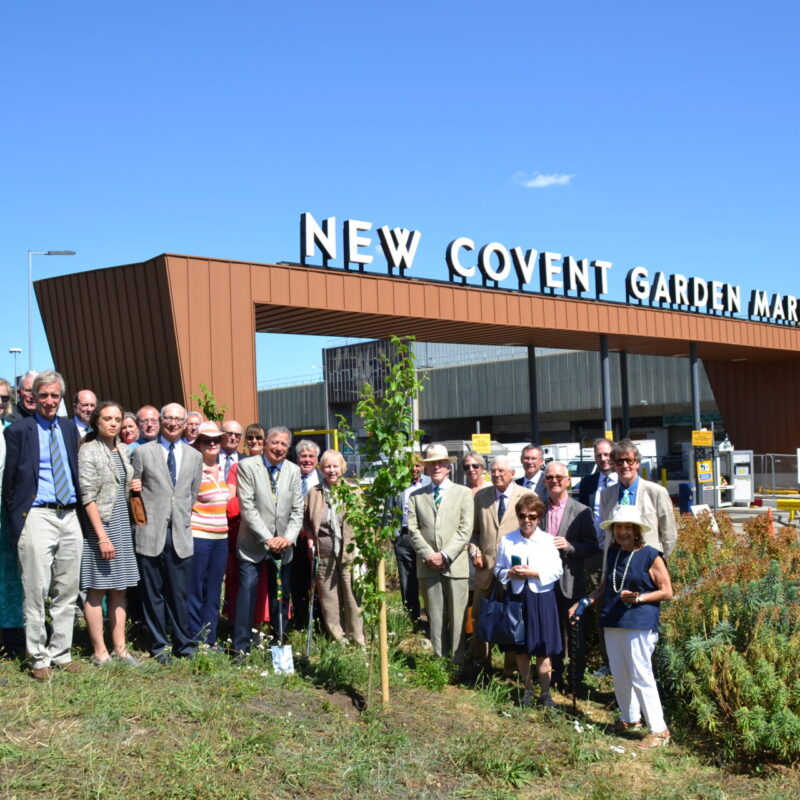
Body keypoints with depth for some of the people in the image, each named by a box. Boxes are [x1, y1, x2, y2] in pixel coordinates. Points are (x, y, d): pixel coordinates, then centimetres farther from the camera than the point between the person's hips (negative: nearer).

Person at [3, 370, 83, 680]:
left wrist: (79, 511, 9)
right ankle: (39, 658, 10)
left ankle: (61, 652, 21)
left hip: (70, 516, 5)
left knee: (67, 592, 10)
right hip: (37, 517, -5)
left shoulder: (69, 428, 13)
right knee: (36, 592, -1)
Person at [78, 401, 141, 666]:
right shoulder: (89, 450, -9)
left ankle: (119, 648, 15)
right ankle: (99, 652, 7)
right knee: (96, 590, 0)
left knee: (119, 589, 9)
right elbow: (88, 496, -14)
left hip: (122, 524, 7)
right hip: (99, 525, -7)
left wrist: (134, 486, 4)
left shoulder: (123, 450, 11)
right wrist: (102, 536, -19)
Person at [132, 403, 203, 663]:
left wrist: (186, 520, 11)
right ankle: (159, 646, 16)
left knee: (180, 593, 5)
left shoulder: (195, 456, 12)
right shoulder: (142, 452, 3)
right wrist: (142, 519, 1)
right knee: (153, 594, 5)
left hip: (181, 535, 2)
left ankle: (184, 644, 16)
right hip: (151, 534, -2)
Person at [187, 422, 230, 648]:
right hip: (198, 537, -7)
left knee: (214, 591, 12)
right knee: (195, 591, 1)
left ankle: (209, 639, 21)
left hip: (221, 538, 7)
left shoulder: (222, 469, 12)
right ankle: (195, 640, 10)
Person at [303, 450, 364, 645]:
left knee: (353, 599, -1)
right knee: (329, 601, 7)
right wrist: (311, 539, 4)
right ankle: (337, 641, 18)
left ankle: (358, 641, 10)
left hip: (349, 554, -2)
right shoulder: (313, 493, 7)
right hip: (324, 555, 2)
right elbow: (305, 521, 18)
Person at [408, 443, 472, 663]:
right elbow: (413, 531, 4)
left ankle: (459, 662, 3)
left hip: (455, 565, -2)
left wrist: (445, 555, -12)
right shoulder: (416, 496, 13)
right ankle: (440, 660, 10)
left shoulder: (463, 493, 7)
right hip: (428, 566, 2)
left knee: (457, 618, -1)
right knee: (435, 618, 5)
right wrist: (429, 555, -9)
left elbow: (465, 530, -2)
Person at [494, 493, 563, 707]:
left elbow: (557, 571, -4)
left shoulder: (548, 540, -3)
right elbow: (498, 569, 6)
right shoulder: (506, 540, 1)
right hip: (517, 597, 2)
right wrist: (510, 573, -14)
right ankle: (527, 688, 30)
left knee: (542, 649, 4)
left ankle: (545, 693, 16)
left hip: (541, 598, -2)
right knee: (521, 648, 13)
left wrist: (535, 573, -17)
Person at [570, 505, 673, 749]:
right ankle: (630, 719, 33)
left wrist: (638, 598, -19)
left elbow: (667, 592, -7)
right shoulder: (612, 553, 10)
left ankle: (659, 730, 3)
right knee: (619, 674, 14)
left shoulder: (651, 556, -9)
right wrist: (585, 602, 7)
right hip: (612, 622, 7)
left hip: (639, 624, -7)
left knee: (641, 676, -6)